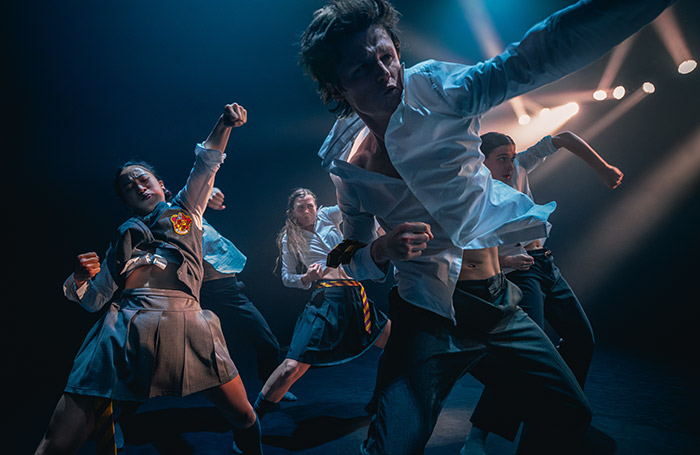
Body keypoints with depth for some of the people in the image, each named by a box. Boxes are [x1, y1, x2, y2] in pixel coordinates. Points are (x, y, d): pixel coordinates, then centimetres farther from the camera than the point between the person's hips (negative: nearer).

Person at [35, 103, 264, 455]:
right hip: (124, 326, 2)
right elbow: (93, 299, 21)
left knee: (244, 418, -2)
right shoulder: (125, 235, 24)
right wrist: (81, 277, 0)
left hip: (186, 323, -1)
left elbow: (206, 163, 10)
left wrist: (225, 123, -5)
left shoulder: (185, 210, 22)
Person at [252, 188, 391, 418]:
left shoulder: (327, 216, 14)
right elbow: (286, 277, 12)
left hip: (355, 295, 5)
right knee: (294, 366, -17)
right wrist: (306, 278, -7)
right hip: (325, 298, -5)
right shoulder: (290, 239, 9)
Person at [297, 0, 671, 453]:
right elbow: (355, 260, 5)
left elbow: (534, 57, -24)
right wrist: (383, 250, -18)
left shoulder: (436, 90, -10)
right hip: (428, 317, -1)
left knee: (568, 415, 14)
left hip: (500, 303, 2)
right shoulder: (347, 167, -6)